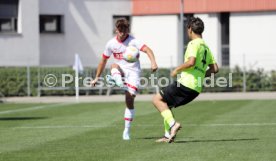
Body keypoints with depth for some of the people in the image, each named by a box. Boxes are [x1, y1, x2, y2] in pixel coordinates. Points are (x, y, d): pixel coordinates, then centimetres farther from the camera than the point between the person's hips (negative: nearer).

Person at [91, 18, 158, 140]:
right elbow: (103, 61, 14)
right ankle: (119, 82, -65)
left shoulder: (133, 41, -10)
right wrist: (97, 78, 17)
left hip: (133, 72, -3)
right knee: (114, 65, -31)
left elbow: (147, 50, -26)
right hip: (120, 71, 3)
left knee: (130, 100, -10)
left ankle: (127, 130, 2)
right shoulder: (111, 43, 3)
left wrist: (153, 62, -45)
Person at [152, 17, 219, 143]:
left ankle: (173, 124, -18)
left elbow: (191, 62, -23)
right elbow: (215, 68, 19)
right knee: (166, 104, 21)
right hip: (196, 89, 9)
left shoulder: (194, 43, -7)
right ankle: (168, 135, 16)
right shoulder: (206, 47, 20)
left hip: (186, 84, -9)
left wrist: (177, 70, -9)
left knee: (157, 100, -4)